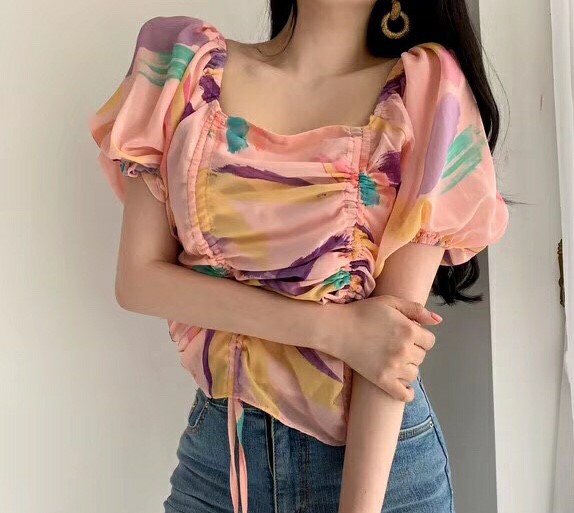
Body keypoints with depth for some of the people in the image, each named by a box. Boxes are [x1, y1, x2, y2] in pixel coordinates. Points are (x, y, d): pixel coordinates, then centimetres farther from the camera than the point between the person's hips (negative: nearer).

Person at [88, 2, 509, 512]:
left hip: (377, 453, -1)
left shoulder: (426, 89, -8)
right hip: (217, 445, 2)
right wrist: (334, 329, -17)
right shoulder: (191, 62, -3)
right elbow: (138, 278, -8)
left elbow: (397, 327, -14)